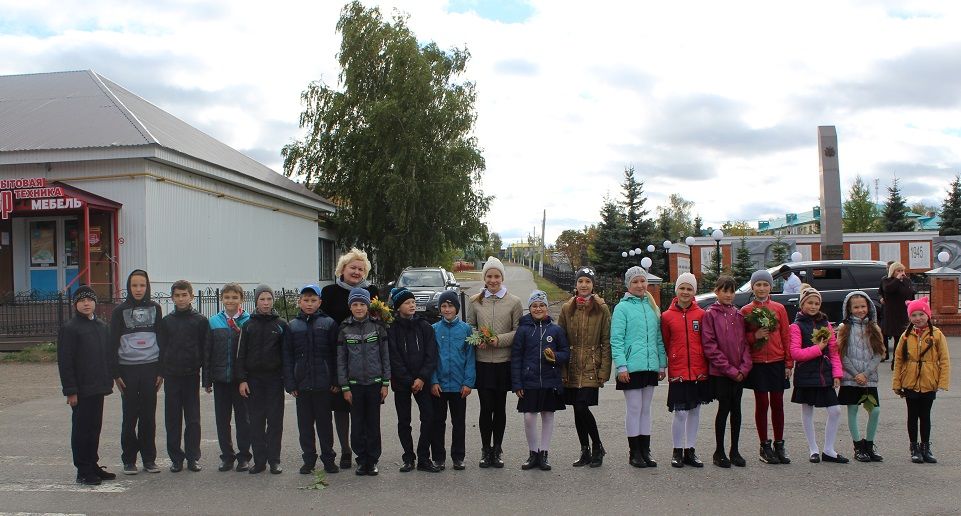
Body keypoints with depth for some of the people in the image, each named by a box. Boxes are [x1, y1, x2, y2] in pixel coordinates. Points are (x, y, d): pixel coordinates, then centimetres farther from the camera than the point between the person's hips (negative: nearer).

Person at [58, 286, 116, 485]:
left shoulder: (102, 327, 12)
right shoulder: (70, 328, -9)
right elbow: (65, 362, -12)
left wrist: (108, 382, 11)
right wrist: (70, 391, -15)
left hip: (98, 388, 6)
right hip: (81, 390, -6)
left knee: (95, 428, 13)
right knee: (81, 429, 2)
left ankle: (93, 465, 24)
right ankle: (83, 471, 9)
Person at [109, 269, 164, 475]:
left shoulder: (155, 308, 7)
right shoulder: (120, 311, 3)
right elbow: (113, 343, 2)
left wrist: (161, 371, 3)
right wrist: (116, 373, -4)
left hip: (151, 368, 1)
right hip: (128, 369, -1)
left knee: (149, 415, 5)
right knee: (130, 415, 2)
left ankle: (149, 458, 14)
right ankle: (129, 460, 12)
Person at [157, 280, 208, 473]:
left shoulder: (201, 321, 2)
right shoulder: (166, 321, 7)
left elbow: (206, 348, 1)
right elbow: (161, 348, 6)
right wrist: (161, 372, -3)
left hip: (192, 375, -1)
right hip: (171, 376, 2)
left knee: (193, 419, 4)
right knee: (172, 419, 6)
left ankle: (193, 457, 12)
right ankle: (176, 458, 14)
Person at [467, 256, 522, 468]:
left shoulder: (514, 302, 0)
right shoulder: (476, 301, 4)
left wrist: (500, 339, -15)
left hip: (504, 362, 0)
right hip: (482, 362, 0)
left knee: (500, 407, 8)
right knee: (486, 407, 1)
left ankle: (497, 449, 22)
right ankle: (485, 449, 16)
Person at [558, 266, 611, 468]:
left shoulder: (601, 309, 0)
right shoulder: (567, 308, 7)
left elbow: (606, 342, -1)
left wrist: (604, 371, -8)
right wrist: (562, 370, -1)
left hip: (591, 368, -3)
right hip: (572, 368, 3)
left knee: (582, 407, -13)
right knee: (578, 410, 8)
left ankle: (597, 447, 7)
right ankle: (585, 451, 20)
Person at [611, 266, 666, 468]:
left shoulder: (652, 307, 13)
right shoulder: (622, 308, -5)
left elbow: (659, 339, 15)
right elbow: (616, 340, -9)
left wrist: (662, 364, 11)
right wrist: (621, 366, -16)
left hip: (651, 367, 5)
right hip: (632, 367, -5)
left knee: (646, 409, 11)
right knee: (634, 409, -1)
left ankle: (645, 450, 18)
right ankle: (634, 452, 9)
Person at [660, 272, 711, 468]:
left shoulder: (701, 315, 2)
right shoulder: (667, 316, 0)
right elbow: (665, 345, 6)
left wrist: (706, 365, 3)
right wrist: (670, 363, 2)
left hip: (699, 371, 2)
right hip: (678, 372, -2)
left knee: (695, 411, 10)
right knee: (680, 413, -2)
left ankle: (690, 450, 21)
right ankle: (678, 451, 13)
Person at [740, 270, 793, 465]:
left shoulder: (779, 308, 4)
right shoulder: (745, 310, 2)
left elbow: (786, 336, 5)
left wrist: (789, 363, 1)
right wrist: (755, 336, -16)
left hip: (777, 362, 1)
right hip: (757, 364, -1)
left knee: (777, 404, 5)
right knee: (762, 403, 3)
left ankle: (779, 445, 17)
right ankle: (764, 447, 12)